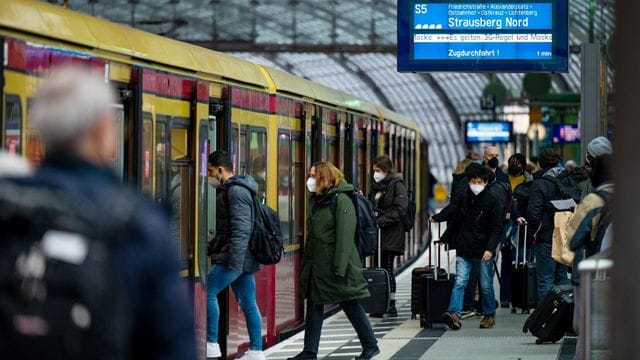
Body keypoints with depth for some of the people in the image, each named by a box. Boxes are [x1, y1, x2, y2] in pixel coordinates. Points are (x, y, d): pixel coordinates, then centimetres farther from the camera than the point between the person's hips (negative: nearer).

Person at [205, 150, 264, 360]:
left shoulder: (236, 191, -13)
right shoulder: (227, 190, 19)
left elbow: (241, 229, -21)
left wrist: (234, 262, -25)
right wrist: (211, 248, 26)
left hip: (235, 257, -10)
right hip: (243, 259, 10)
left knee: (207, 293, -8)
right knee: (248, 304, 8)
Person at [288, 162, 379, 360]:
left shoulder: (341, 200, -15)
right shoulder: (315, 200, 12)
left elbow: (345, 236, -20)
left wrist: (339, 267, -24)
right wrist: (306, 262, 16)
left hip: (335, 265, -8)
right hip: (316, 266, 8)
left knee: (350, 305, 1)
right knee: (314, 306, 8)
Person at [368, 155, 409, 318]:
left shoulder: (397, 185, -6)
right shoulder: (376, 187, 17)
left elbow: (399, 210, -16)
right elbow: (372, 207, 25)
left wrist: (379, 221, -19)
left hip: (391, 235, -7)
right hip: (378, 234, 7)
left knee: (387, 268, -5)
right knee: (381, 268, 6)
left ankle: (391, 305, 2)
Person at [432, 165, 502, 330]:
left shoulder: (492, 202, -6)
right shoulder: (463, 200, 7)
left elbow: (497, 228, -8)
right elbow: (453, 213, 29)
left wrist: (490, 248, -18)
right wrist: (436, 218, 28)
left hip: (483, 253, -3)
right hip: (464, 251, 3)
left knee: (486, 286, 8)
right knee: (459, 283, -10)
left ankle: (489, 315, 23)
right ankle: (454, 314, -20)